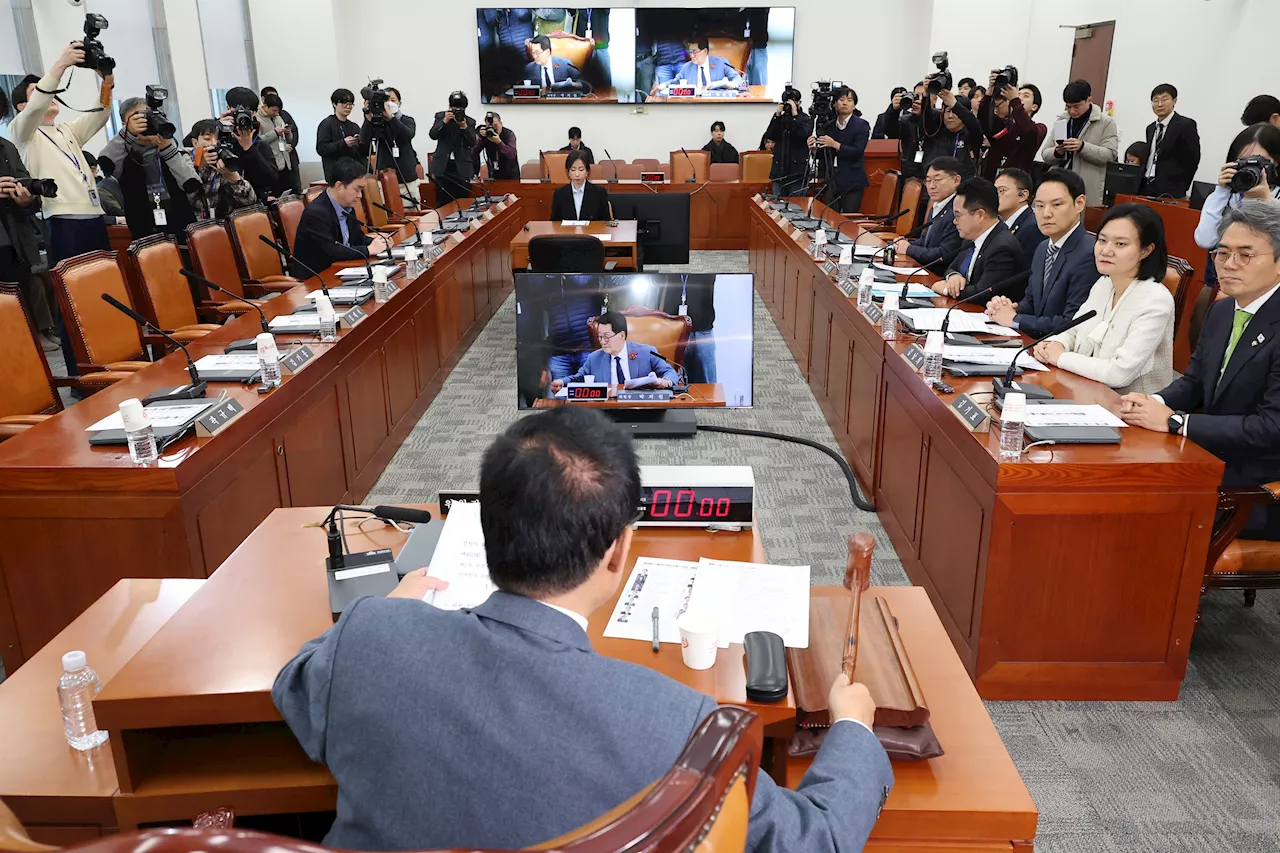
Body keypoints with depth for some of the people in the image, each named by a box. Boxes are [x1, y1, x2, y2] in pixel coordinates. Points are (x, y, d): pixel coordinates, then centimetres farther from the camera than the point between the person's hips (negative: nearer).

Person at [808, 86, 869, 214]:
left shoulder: (861, 125, -3)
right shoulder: (829, 125, 10)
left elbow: (858, 152, -14)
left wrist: (835, 144, -22)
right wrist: (815, 148, -7)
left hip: (852, 183, -4)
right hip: (832, 180, 4)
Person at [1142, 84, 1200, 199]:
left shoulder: (1186, 125, -3)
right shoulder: (1150, 128, 17)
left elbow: (1192, 159, -5)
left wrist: (1180, 188, -6)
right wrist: (1144, 184, 5)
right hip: (1147, 189, 6)